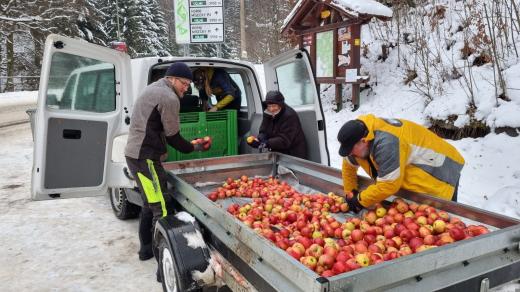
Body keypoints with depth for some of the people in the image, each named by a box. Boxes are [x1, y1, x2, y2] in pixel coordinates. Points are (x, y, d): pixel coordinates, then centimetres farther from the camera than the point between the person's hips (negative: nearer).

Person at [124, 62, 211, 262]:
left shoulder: (154, 89, 18)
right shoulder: (169, 98, -14)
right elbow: (173, 136, -11)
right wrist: (194, 148, 4)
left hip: (135, 153, 11)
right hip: (145, 157, -11)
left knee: (150, 204, 18)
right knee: (161, 208, -9)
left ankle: (146, 249, 29)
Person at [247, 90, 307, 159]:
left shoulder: (290, 116, -21)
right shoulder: (268, 114, 3)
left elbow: (284, 140, -27)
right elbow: (263, 131, 1)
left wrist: (267, 143, -39)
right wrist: (259, 140, -23)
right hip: (278, 154, 7)